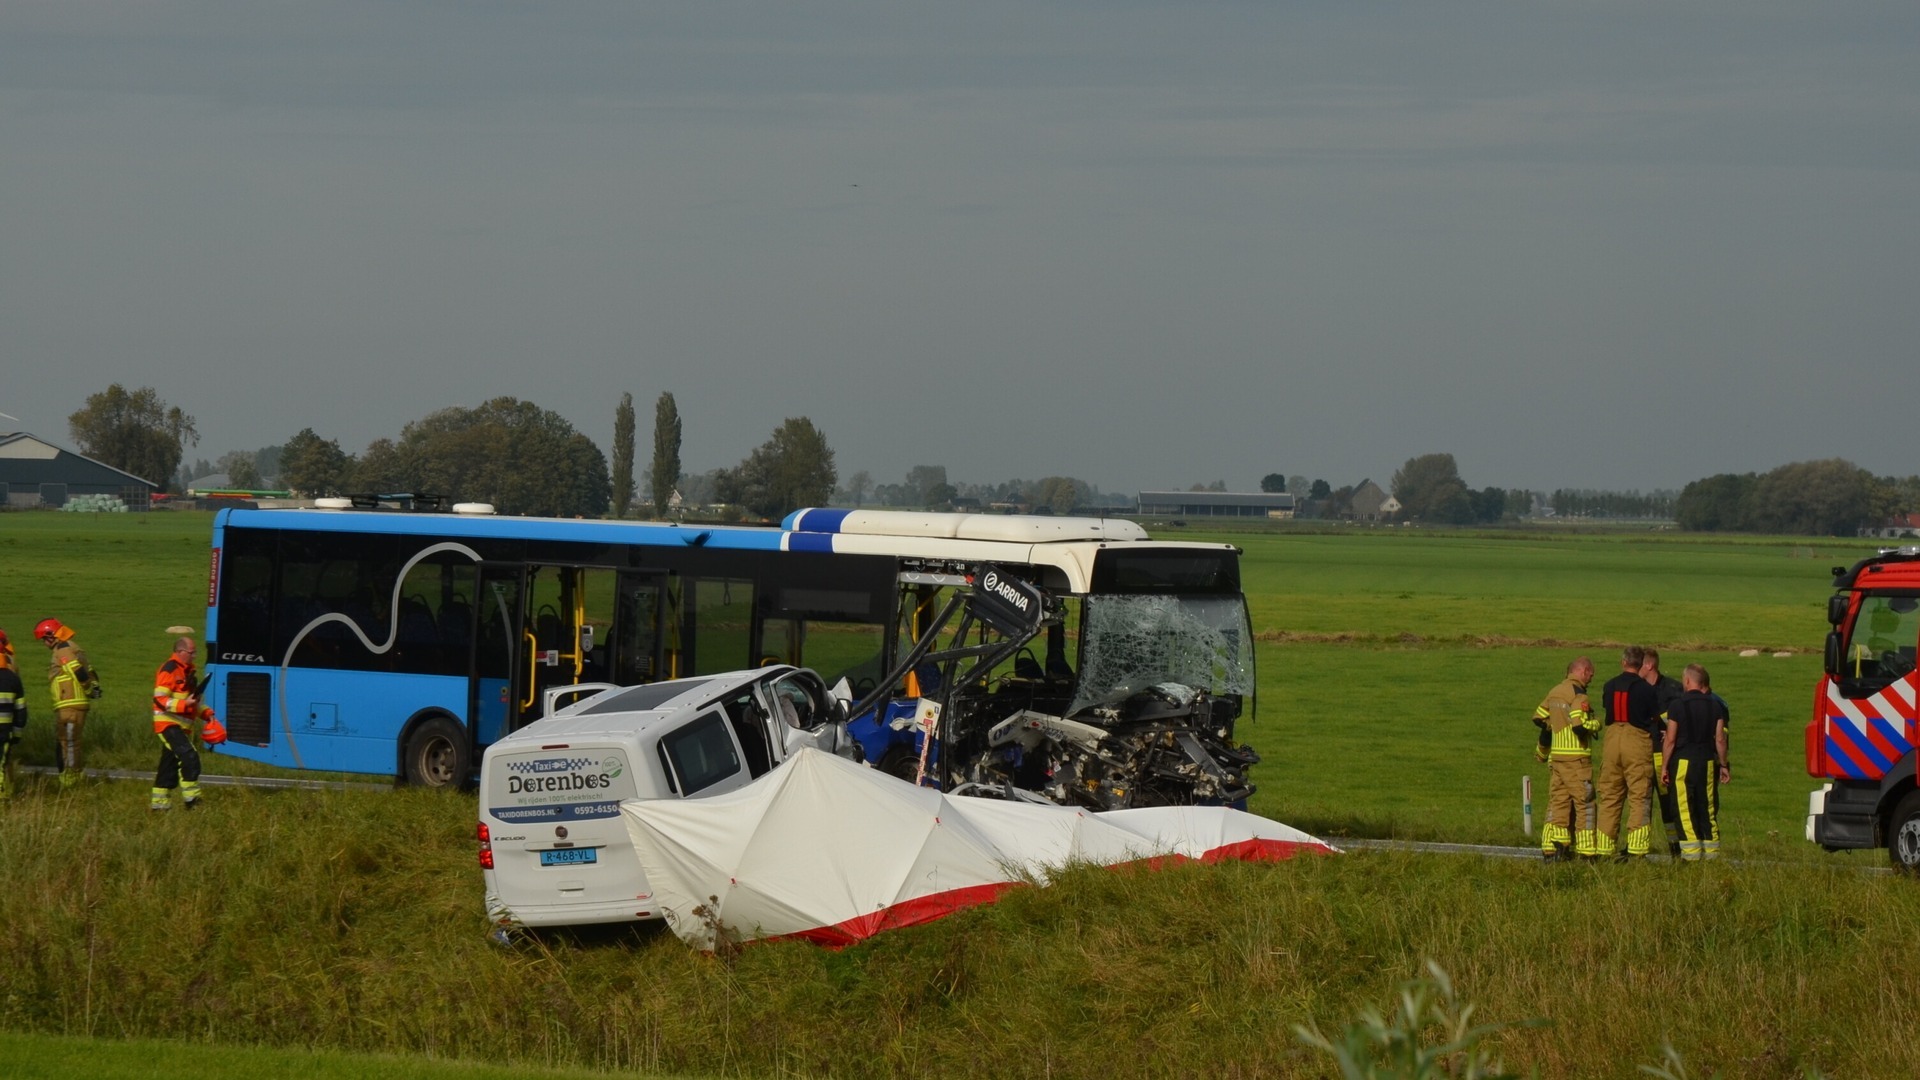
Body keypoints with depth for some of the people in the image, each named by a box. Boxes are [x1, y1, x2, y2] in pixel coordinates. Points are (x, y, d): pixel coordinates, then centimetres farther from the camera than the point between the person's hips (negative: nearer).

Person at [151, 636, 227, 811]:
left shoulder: (188, 671, 19)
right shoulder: (169, 670, -12)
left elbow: (193, 700, 30)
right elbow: (160, 699, -19)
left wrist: (206, 713, 15)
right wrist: (183, 704, -28)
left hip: (182, 726, 10)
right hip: (168, 724, -10)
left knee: (170, 764, 11)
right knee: (189, 757, -20)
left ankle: (159, 802, 16)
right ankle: (190, 797, -18)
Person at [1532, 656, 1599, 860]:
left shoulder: (1555, 692, 12)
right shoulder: (1578, 694, -14)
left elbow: (1539, 718, 20)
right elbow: (1580, 726, -22)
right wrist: (1596, 724, -3)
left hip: (1555, 757, 8)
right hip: (1576, 758, -8)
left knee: (1558, 801, 10)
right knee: (1584, 803, -1)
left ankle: (1551, 847, 6)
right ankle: (1585, 850, -1)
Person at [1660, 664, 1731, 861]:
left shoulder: (1678, 706, -6)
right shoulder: (1715, 706, 3)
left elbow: (1670, 740, -7)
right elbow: (1720, 739, 3)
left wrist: (1665, 767, 0)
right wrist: (1723, 765, 12)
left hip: (1683, 761, -4)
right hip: (1708, 761, 4)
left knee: (1686, 809, -1)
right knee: (1708, 808, 10)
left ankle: (1691, 853, -5)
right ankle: (1711, 851, 10)